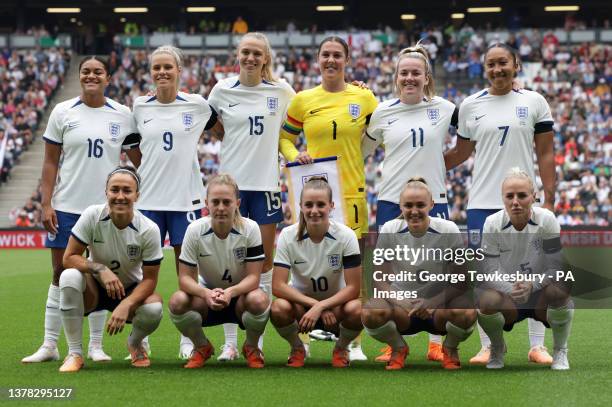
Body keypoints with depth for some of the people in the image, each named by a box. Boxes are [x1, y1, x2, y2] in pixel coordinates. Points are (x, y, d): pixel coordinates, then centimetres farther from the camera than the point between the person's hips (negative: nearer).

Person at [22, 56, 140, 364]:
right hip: (67, 207, 0)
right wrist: (46, 203, -5)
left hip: (107, 208, 0)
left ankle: (96, 345, 13)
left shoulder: (122, 115, 3)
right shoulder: (63, 112, 2)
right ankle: (49, 345, 11)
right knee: (60, 273, 3)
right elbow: (50, 161, 3)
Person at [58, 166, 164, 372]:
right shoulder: (92, 216, -19)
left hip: (131, 290, 0)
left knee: (154, 309, -33)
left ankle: (134, 344, 7)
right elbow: (69, 257, -16)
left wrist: (125, 305, -32)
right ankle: (74, 353, -21)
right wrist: (100, 268, -34)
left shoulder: (149, 230, -19)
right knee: (69, 276, -33)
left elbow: (149, 279, -15)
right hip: (95, 288, 0)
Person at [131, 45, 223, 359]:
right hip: (148, 198, 1)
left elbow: (226, 133, 14)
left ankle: (188, 339, 12)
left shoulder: (197, 105, 1)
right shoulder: (139, 107, 5)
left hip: (186, 197, -1)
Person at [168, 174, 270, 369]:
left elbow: (253, 277, -19)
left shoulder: (250, 228, -18)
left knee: (259, 300, -37)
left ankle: (251, 348, -3)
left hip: (240, 294, -1)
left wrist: (230, 292, -40)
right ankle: (202, 347, 1)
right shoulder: (195, 230, -15)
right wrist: (207, 294, -38)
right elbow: (185, 277, -16)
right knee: (177, 301, -30)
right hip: (208, 293, 1)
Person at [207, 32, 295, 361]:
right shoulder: (222, 90, 1)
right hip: (231, 182, 0)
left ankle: (257, 340, 11)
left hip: (266, 182, 0)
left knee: (264, 261, 3)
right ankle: (229, 341, 7)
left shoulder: (281, 91, 1)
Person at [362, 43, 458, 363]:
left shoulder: (442, 109, 2)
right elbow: (362, 149, 15)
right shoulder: (382, 112, 4)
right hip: (391, 201, 1)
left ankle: (436, 343, 14)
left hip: (433, 200, 0)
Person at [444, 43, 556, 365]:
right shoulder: (470, 106, 5)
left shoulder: (534, 102, 2)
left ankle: (537, 345, 12)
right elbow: (460, 153, 14)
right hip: (482, 203, 1)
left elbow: (545, 154, 2)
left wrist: (549, 200, -3)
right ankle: (487, 347, 12)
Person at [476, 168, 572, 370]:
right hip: (509, 300, 0)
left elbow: (556, 267, -16)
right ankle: (497, 349, 2)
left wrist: (532, 285, -34)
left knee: (560, 290, -34)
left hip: (541, 293, 0)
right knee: (486, 300, -33)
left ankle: (560, 351, -6)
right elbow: (490, 270, -13)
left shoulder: (547, 219, -16)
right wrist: (511, 290, -32)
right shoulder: (492, 223, -13)